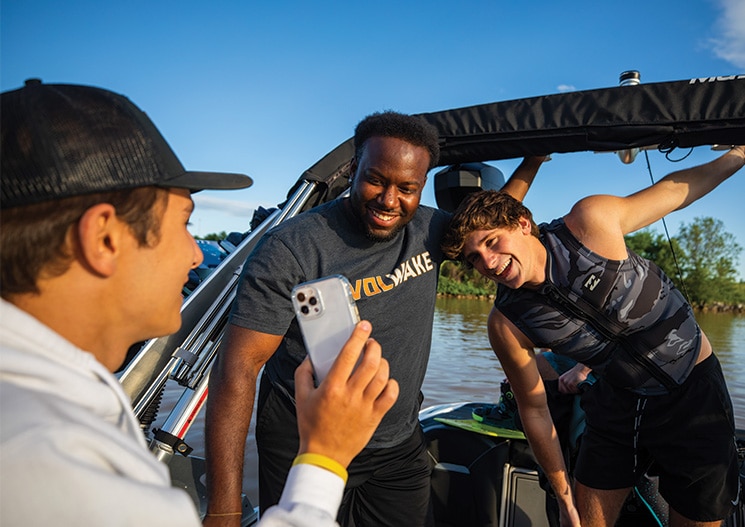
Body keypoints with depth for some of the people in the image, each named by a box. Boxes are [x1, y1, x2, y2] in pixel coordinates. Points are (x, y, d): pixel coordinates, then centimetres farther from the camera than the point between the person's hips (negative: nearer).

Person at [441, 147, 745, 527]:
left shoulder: (590, 221, -23)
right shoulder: (507, 325, -16)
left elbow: (671, 189, -4)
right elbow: (534, 408, -4)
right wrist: (563, 494, 3)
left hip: (693, 392, -1)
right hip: (618, 403, 2)